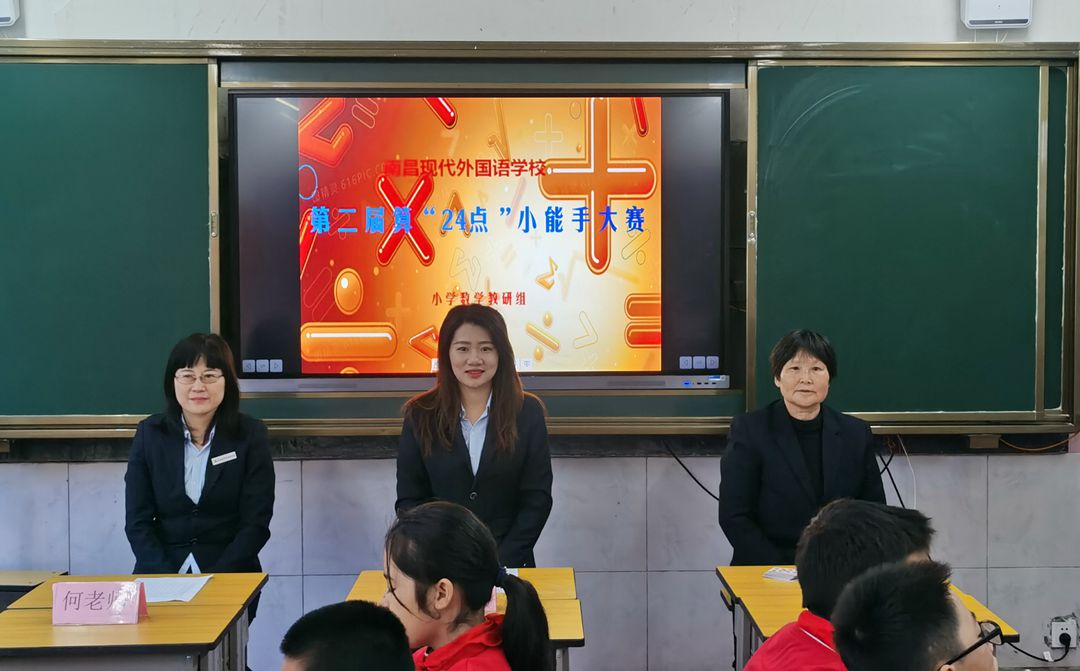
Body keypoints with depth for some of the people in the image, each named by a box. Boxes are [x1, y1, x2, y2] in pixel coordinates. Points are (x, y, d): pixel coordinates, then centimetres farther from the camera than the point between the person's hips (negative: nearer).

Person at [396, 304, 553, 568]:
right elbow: (409, 500, 5)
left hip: (508, 563, 0)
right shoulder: (420, 415, 4)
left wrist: (501, 561, -8)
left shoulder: (527, 412, 2)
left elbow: (538, 498, 2)